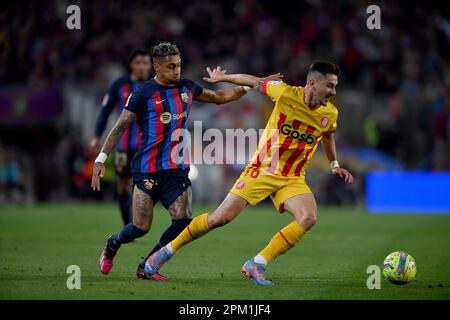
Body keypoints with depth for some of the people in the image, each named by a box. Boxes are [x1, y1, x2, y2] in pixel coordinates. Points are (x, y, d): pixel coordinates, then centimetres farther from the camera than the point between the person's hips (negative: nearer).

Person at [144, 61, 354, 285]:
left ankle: (256, 266, -15)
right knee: (220, 218, -9)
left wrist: (334, 165, 24)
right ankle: (168, 250, 11)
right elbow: (255, 82, 4)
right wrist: (222, 78, 14)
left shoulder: (330, 113, -2)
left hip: (293, 179, 3)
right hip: (262, 169, -3)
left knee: (308, 218, -25)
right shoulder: (286, 93, -13)